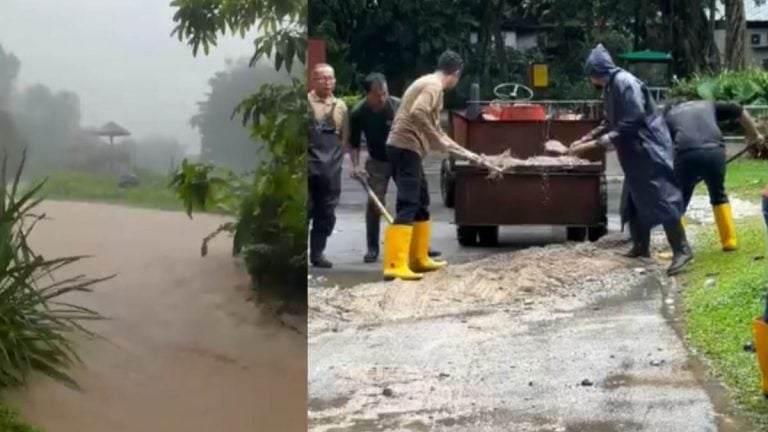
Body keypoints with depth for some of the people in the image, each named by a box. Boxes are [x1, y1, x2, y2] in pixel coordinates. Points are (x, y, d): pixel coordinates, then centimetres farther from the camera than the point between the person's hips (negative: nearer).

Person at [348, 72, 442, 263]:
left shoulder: (398, 106, -23)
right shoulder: (358, 113, -18)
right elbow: (354, 143, -5)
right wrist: (356, 165, -18)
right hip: (377, 162, 0)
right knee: (374, 203, -4)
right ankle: (372, 248, 6)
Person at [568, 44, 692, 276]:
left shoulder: (625, 83, -19)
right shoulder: (610, 87, 12)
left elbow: (632, 123, -24)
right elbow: (610, 123, 22)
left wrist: (599, 143, -22)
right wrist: (585, 139, 15)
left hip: (649, 149, -10)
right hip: (635, 153, 10)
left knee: (661, 198, -13)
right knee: (634, 200, 15)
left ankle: (681, 250, -12)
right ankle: (641, 246, 25)